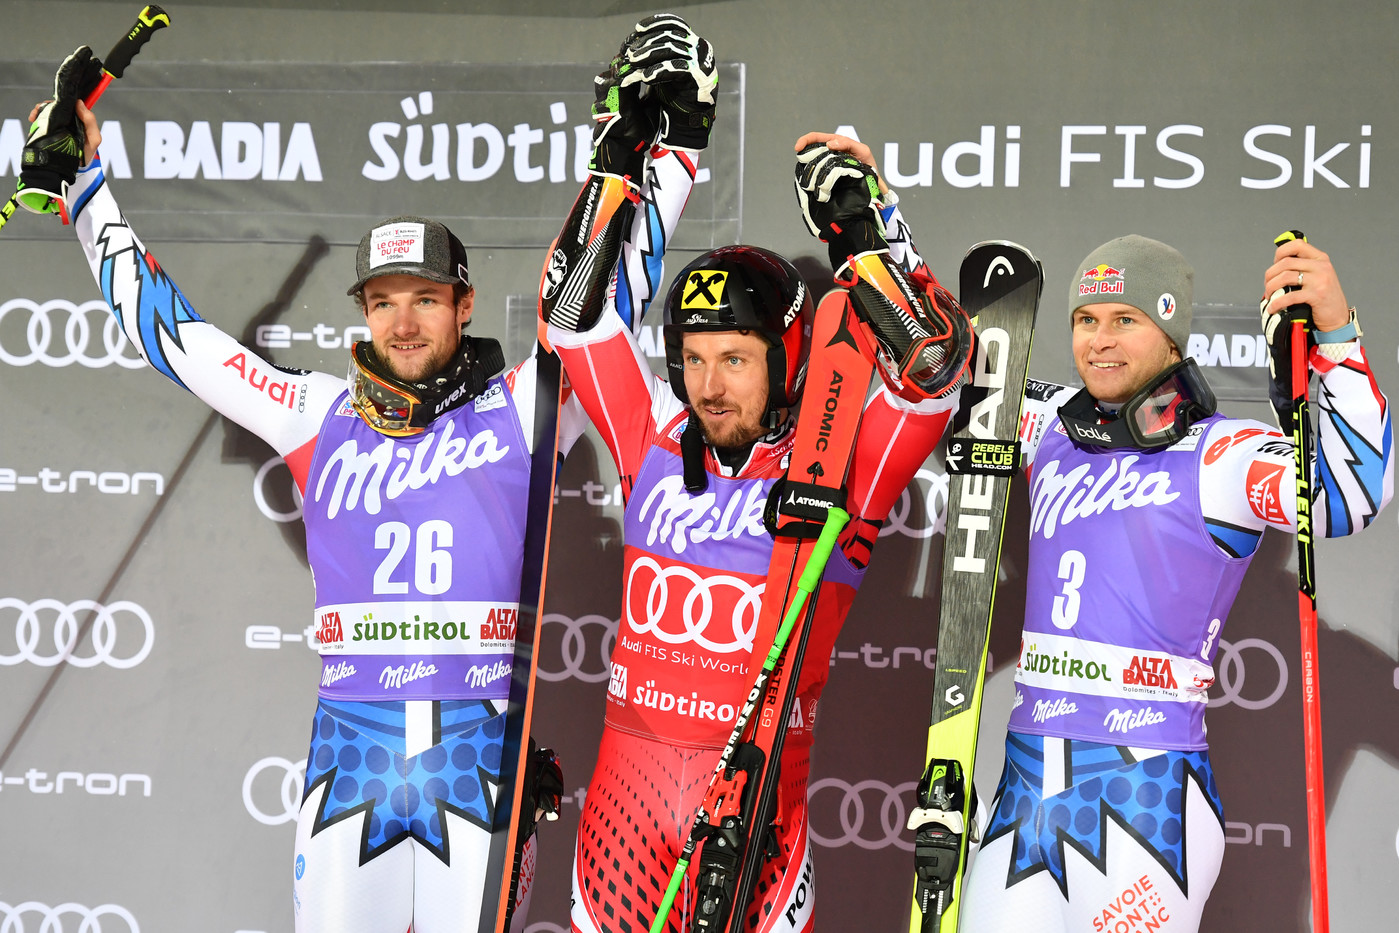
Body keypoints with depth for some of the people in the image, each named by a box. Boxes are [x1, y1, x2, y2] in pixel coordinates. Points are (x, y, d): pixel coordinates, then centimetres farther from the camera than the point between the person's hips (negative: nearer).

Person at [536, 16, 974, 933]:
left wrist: (863, 226, -13)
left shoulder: (839, 472, -3)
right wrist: (643, 151, 5)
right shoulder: (654, 448, 7)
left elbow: (937, 360, -12)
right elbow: (577, 311, 7)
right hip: (624, 795, 3)